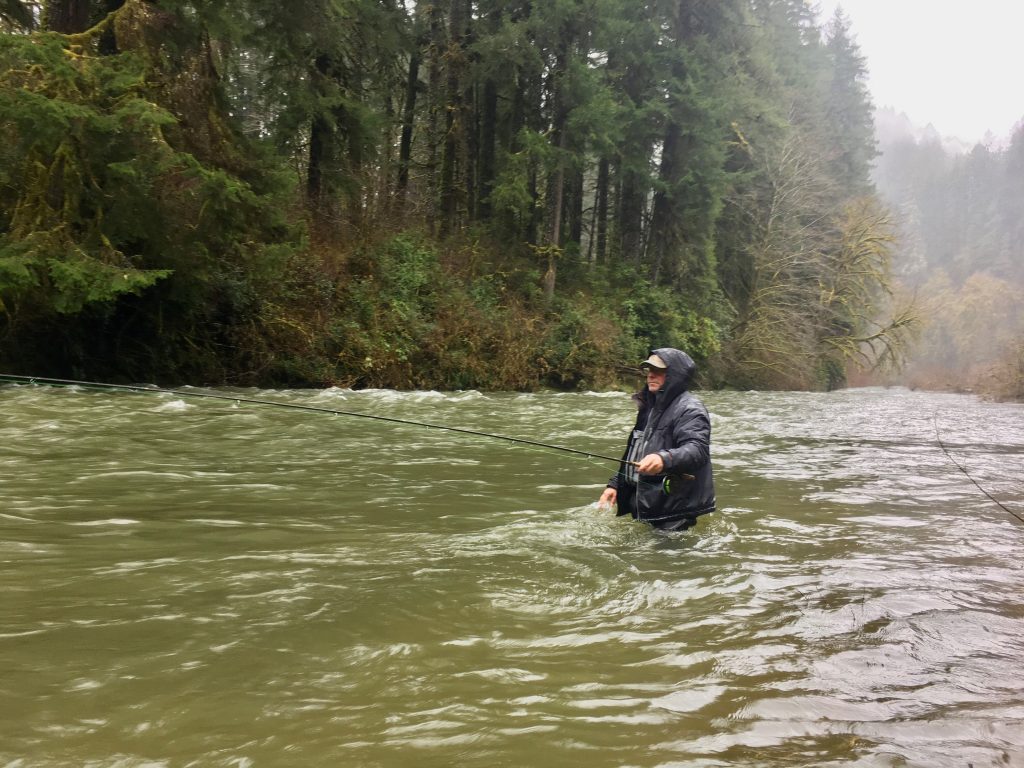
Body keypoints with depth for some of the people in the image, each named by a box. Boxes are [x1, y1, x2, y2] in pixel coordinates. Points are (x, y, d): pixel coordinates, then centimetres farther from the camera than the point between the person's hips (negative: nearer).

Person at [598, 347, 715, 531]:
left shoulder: (689, 409, -11)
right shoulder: (650, 407, 18)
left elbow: (697, 449, -28)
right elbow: (634, 453, 26)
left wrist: (665, 459, -46)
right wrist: (615, 484, 18)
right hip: (646, 507, 9)